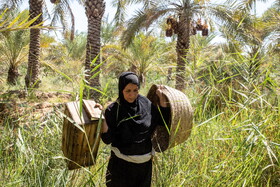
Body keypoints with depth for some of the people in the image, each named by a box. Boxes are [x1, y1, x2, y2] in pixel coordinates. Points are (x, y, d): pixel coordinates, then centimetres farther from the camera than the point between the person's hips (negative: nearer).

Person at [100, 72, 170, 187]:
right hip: (122, 165, -4)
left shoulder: (146, 104, -3)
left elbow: (164, 121, 4)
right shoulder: (113, 110, -14)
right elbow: (108, 139, -16)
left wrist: (162, 98, -3)